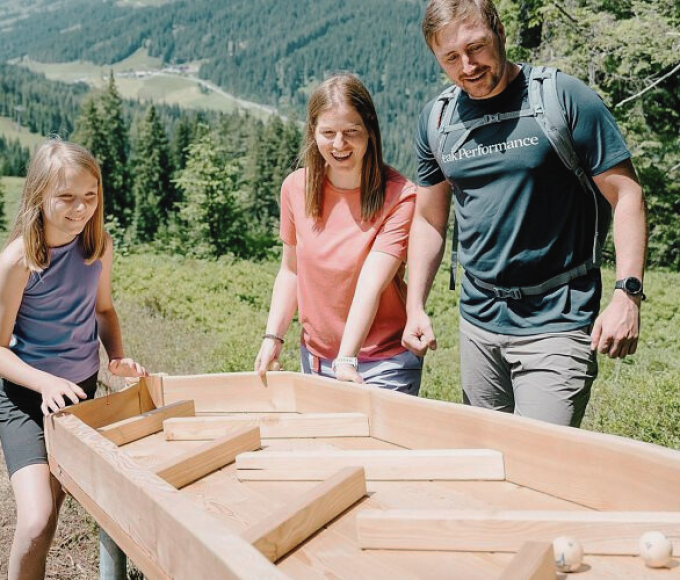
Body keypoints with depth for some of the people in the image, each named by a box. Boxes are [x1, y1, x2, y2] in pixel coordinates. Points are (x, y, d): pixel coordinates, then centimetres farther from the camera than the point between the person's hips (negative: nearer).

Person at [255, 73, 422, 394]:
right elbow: (291, 269, 8)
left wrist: (347, 359, -32)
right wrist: (273, 337, 0)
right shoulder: (296, 187, -2)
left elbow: (371, 284, -24)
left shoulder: (399, 196, -15)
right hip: (315, 358, 4)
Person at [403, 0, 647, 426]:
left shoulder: (564, 97, -7)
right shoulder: (436, 120, 6)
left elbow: (626, 195, -6)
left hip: (556, 322, -4)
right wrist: (415, 307, 5)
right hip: (478, 323, 5)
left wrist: (627, 294, -15)